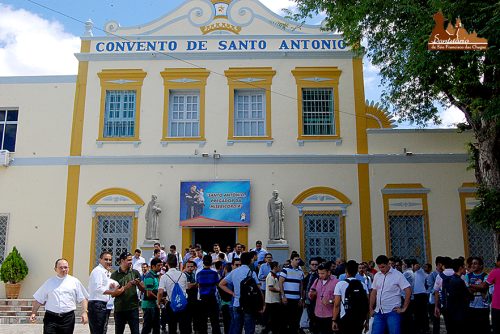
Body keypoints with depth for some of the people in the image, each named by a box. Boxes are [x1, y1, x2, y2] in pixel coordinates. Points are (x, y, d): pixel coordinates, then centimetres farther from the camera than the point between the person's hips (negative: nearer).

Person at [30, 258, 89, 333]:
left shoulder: (75, 281, 8)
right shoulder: (49, 282, 10)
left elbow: (83, 299, 6)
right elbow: (38, 299, 14)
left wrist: (84, 312, -5)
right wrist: (33, 313, 7)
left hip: (68, 317, 0)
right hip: (51, 317, 0)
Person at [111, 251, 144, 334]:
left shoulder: (135, 273, 4)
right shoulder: (115, 275, -1)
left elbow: (143, 289, 6)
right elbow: (113, 294, -6)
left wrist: (138, 283, -14)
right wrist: (126, 287, -18)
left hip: (133, 308, 0)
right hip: (119, 309, 0)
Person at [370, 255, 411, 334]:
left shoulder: (397, 275, -7)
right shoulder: (377, 276, 9)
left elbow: (408, 291, -10)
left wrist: (404, 308, -10)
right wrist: (371, 309, 11)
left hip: (392, 312, -5)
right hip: (378, 312, 5)